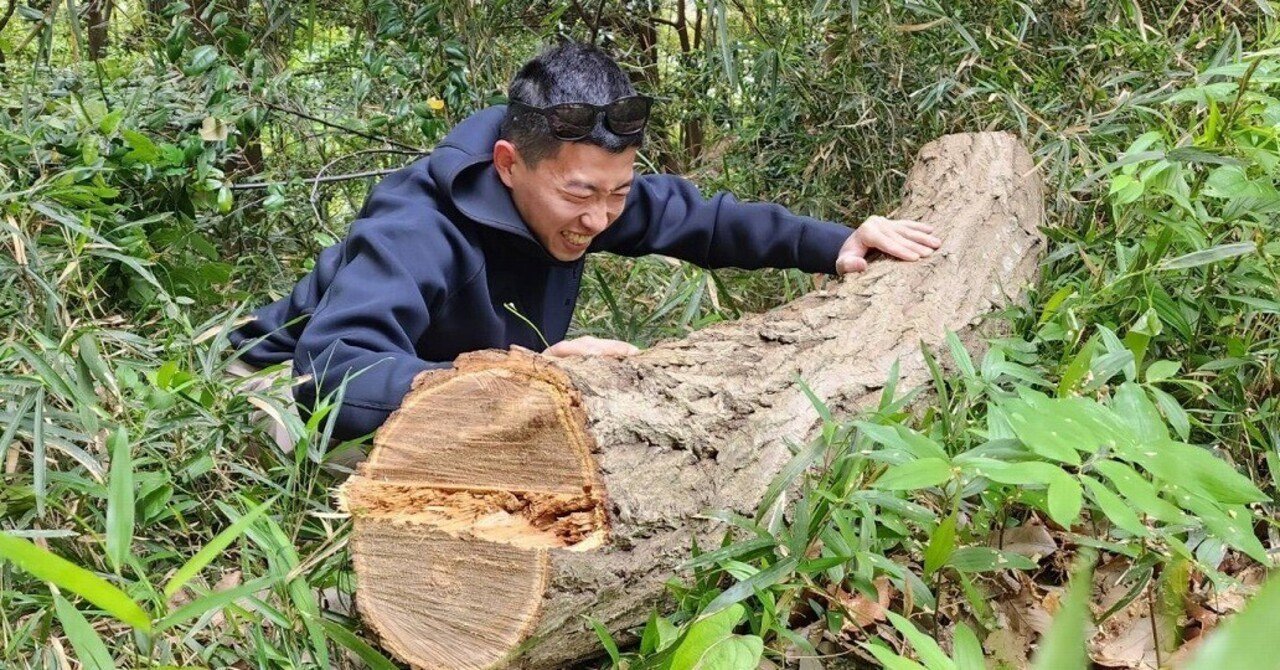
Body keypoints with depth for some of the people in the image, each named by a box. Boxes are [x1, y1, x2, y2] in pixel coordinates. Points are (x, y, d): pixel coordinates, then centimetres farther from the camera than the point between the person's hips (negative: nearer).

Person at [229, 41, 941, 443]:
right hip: (313, 402, -5)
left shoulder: (576, 188, -15)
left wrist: (834, 242, -9)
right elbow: (334, 373, -50)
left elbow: (697, 216, 0)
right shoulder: (415, 227, -38)